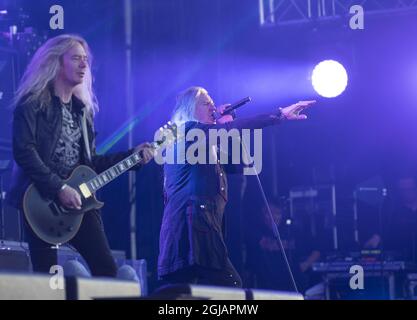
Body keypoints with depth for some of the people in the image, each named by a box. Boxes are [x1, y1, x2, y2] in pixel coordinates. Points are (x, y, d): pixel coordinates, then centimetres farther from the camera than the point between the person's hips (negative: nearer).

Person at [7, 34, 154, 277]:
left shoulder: (82, 108, 18)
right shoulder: (33, 103, -4)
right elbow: (24, 152, -15)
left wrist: (132, 156, 9)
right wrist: (59, 188, -20)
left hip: (79, 201, 6)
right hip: (42, 202, -6)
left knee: (107, 269, -4)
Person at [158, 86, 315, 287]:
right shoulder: (190, 131, 0)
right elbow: (236, 128, -12)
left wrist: (225, 123, 23)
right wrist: (280, 115, -12)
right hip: (194, 223, -10)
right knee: (230, 285, -16)